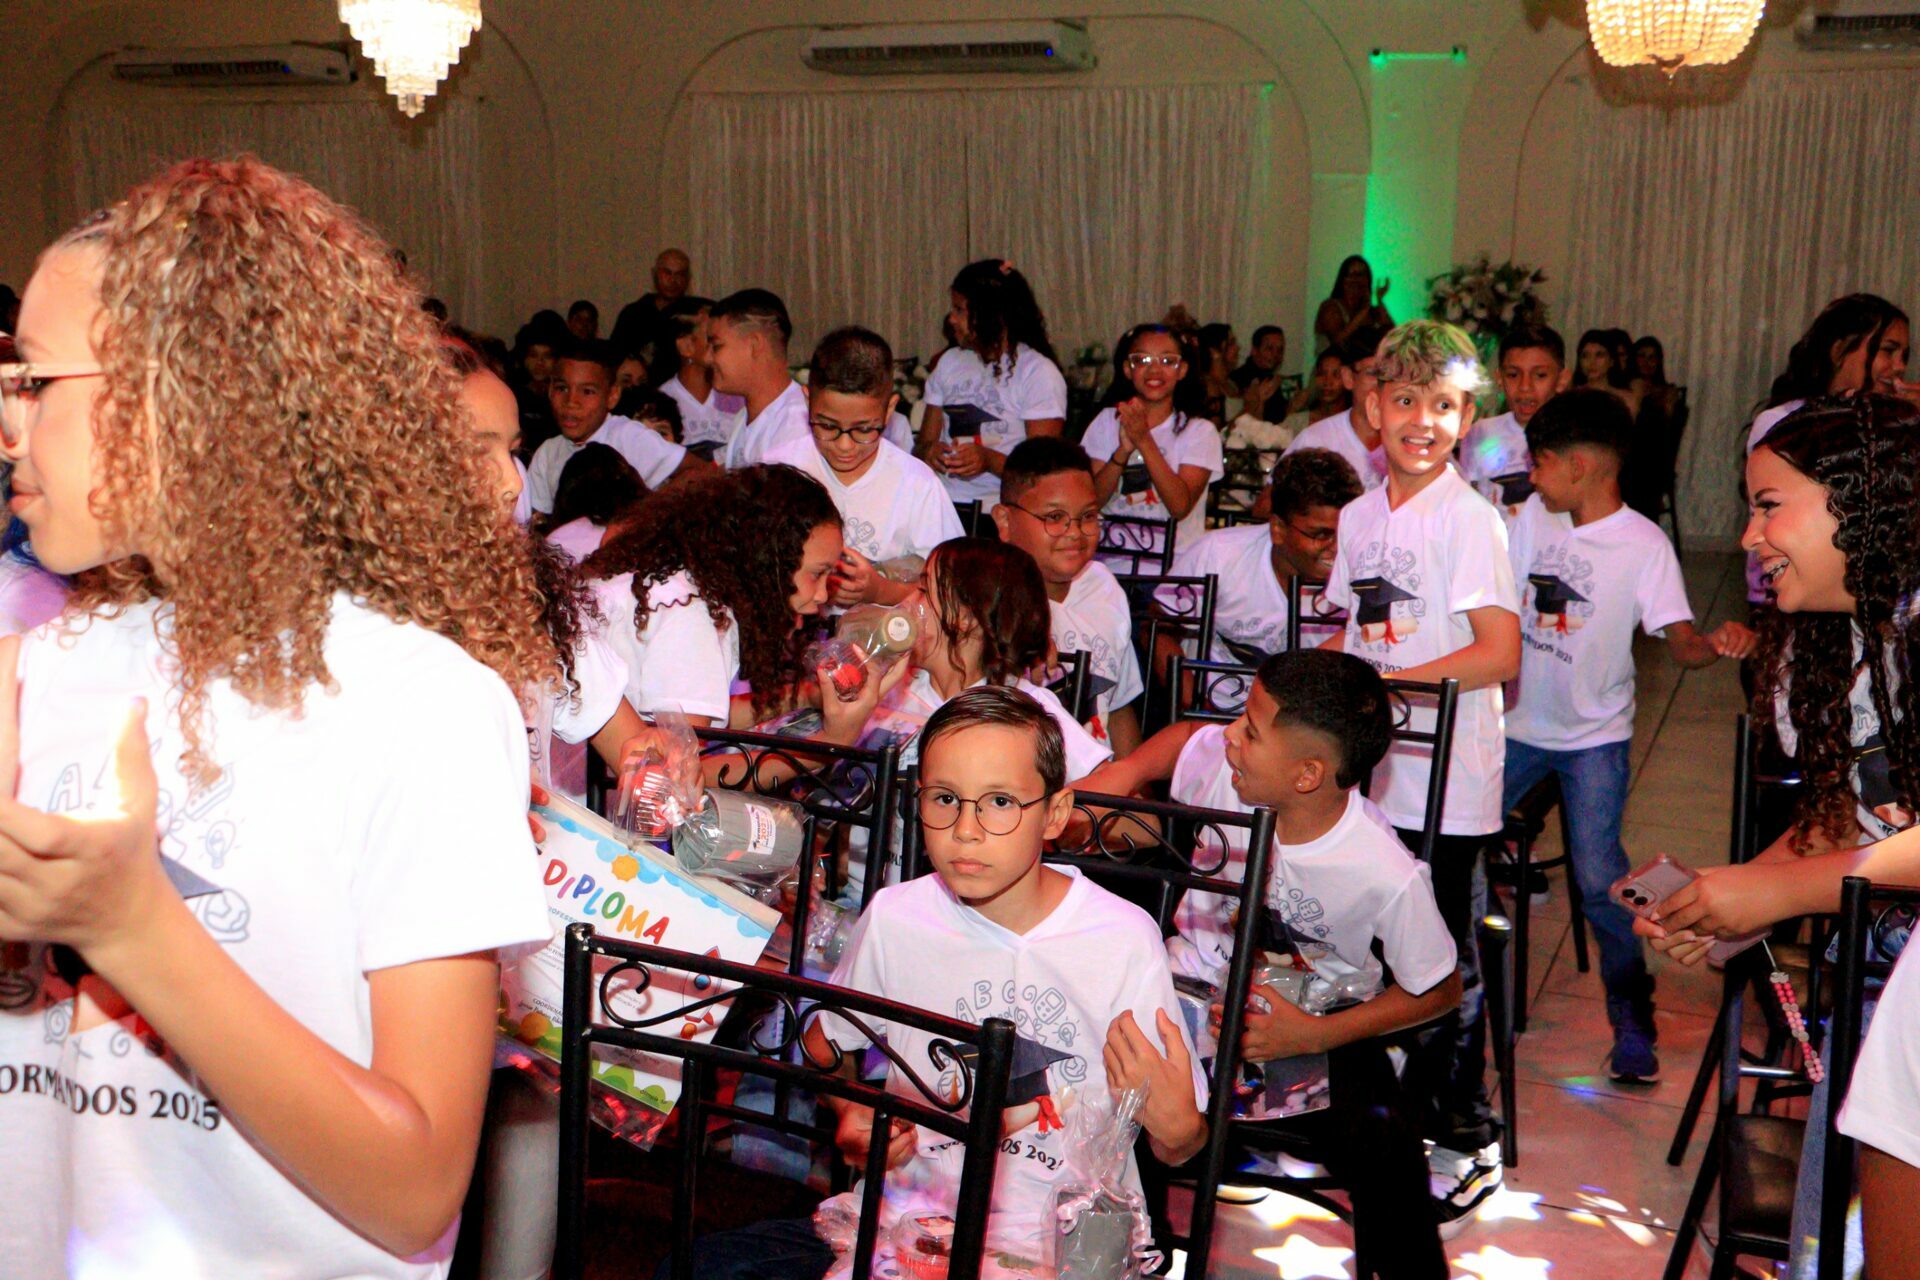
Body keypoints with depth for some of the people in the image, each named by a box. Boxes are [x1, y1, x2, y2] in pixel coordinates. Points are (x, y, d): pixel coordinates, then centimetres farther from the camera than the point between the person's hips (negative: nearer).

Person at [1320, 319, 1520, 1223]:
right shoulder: (1360, 515, 10)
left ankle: (1467, 1140, 17)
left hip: (1445, 778, -6)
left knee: (1444, 959, 3)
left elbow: (1500, 653, -17)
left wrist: (1384, 682, -21)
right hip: (1369, 772, 6)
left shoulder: (1468, 518, -11)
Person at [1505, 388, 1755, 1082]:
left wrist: (1718, 644, -40)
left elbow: (1680, 640, -21)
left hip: (1594, 735, -4)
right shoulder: (1533, 518, -1)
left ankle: (1633, 1024, 7)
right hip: (1519, 722, 5)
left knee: (1599, 876, -12)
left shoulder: (1645, 545, -14)